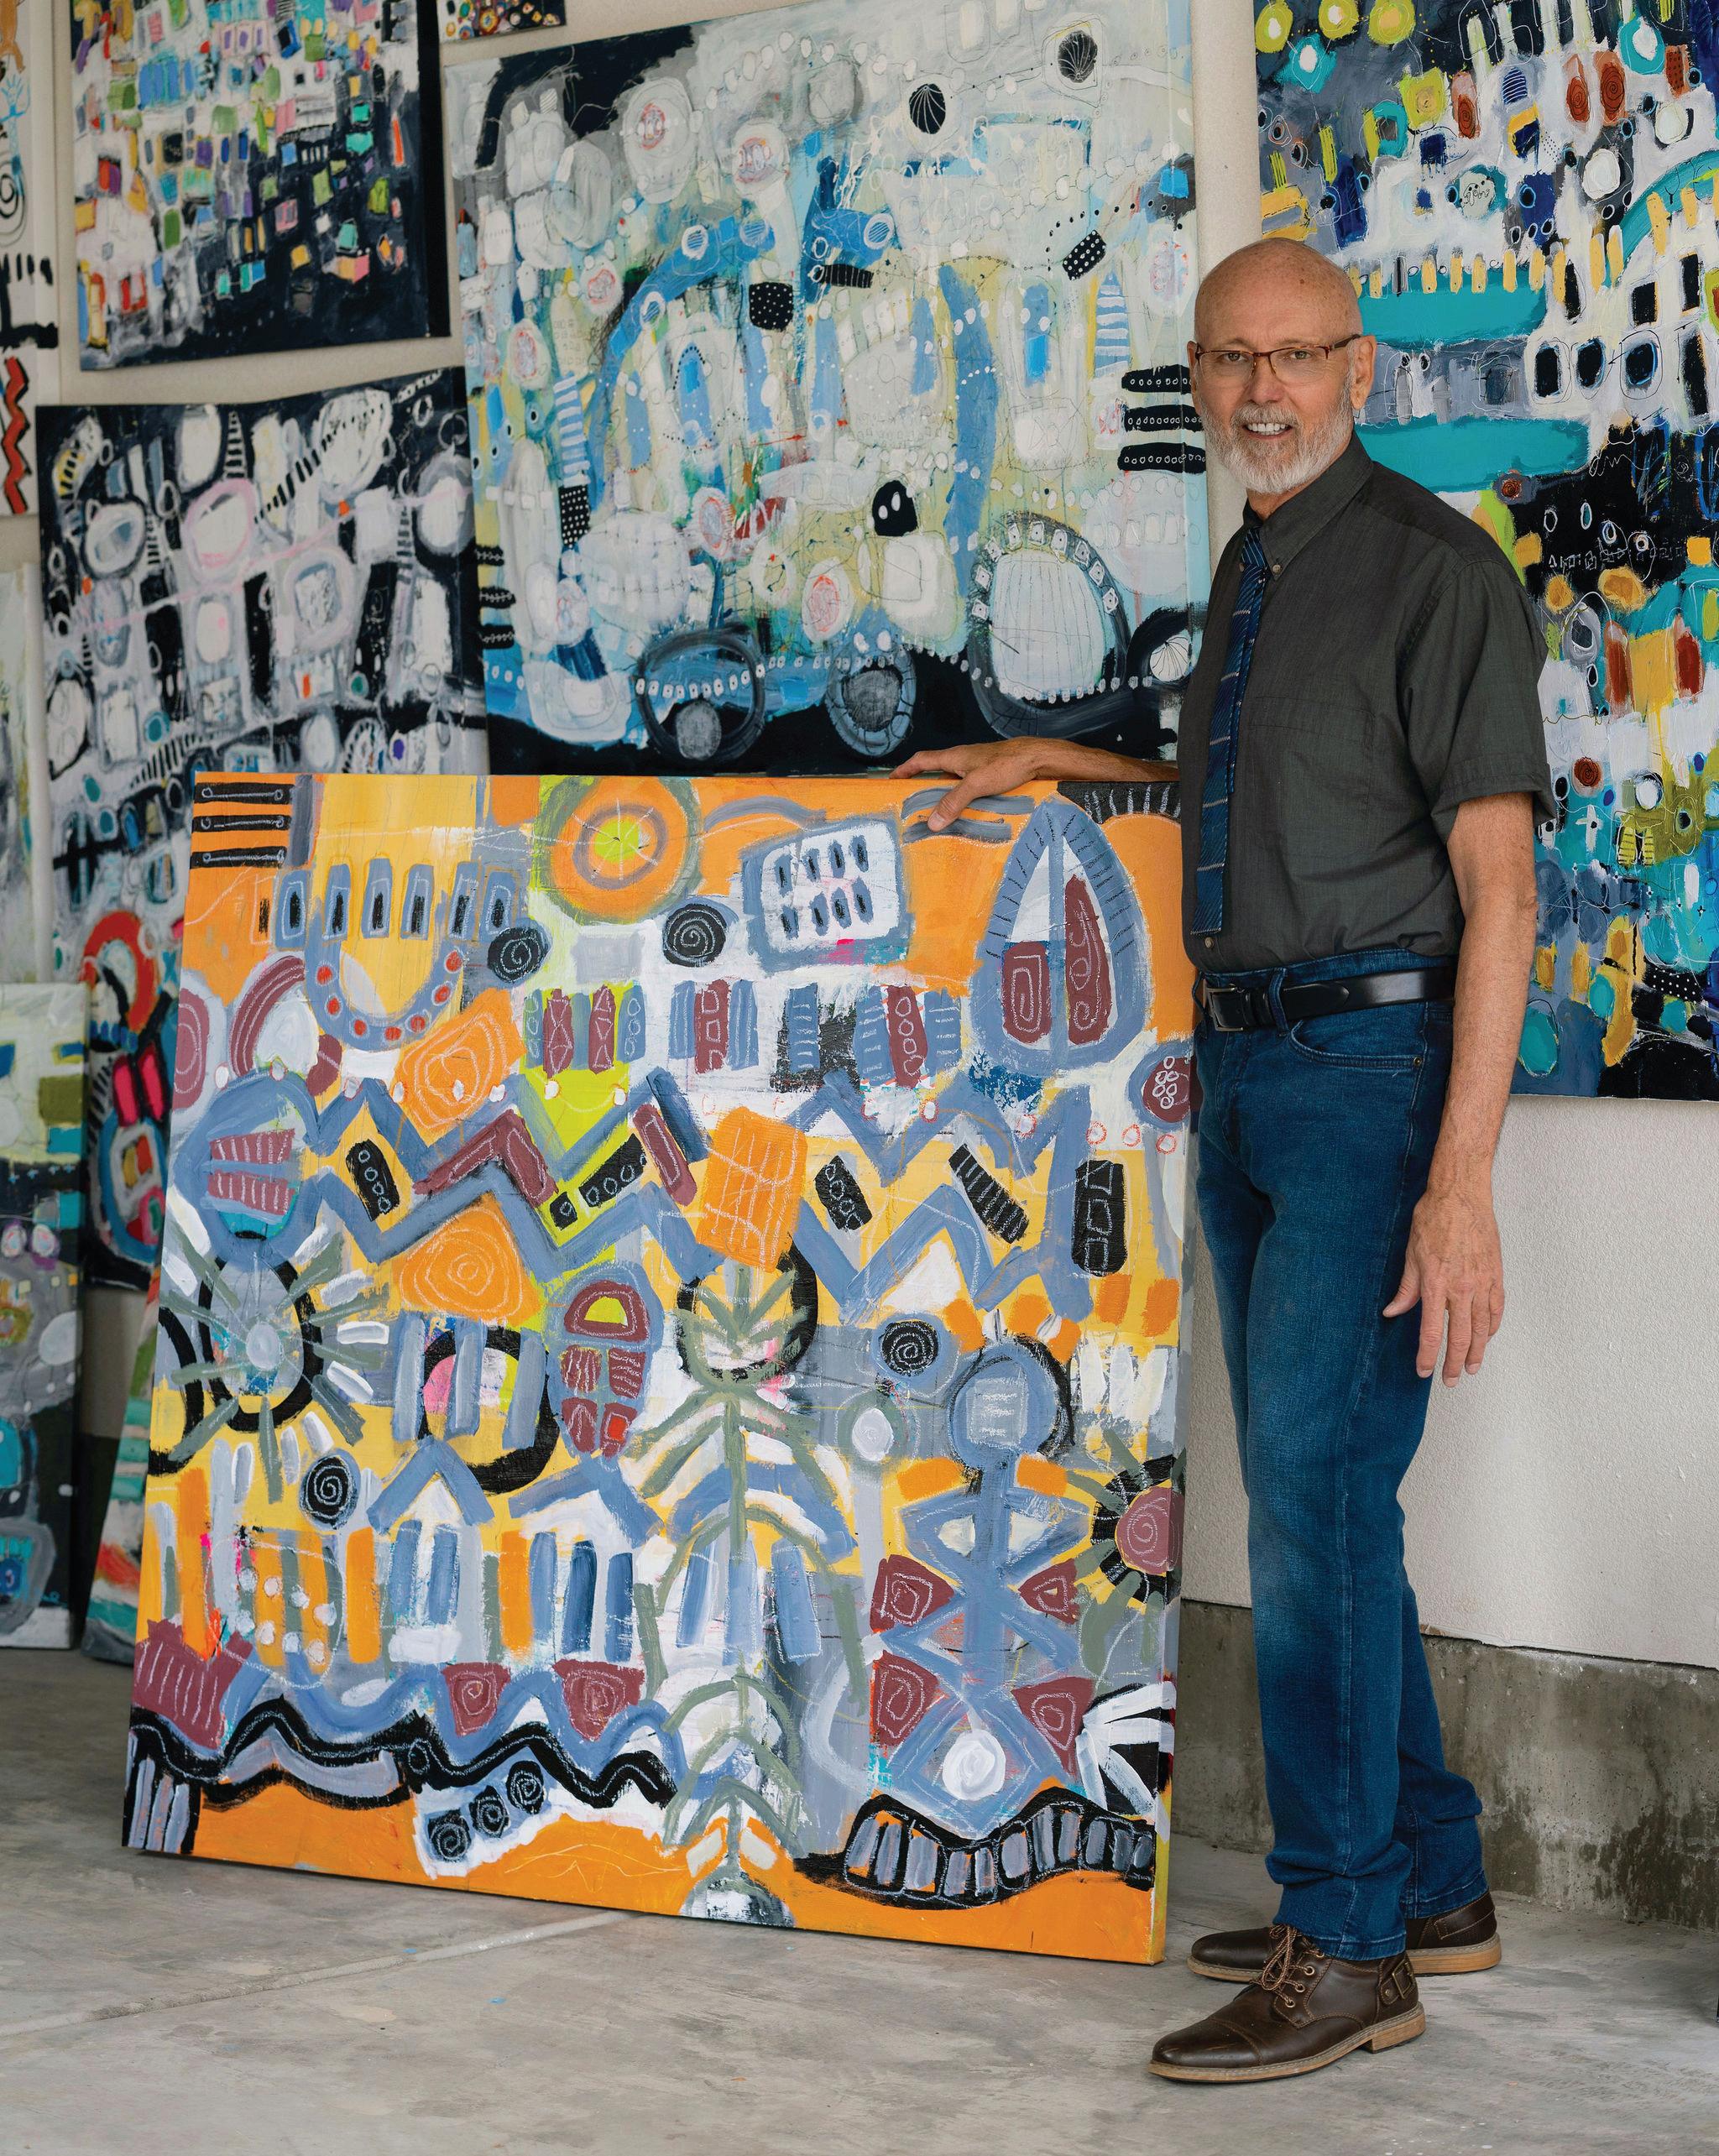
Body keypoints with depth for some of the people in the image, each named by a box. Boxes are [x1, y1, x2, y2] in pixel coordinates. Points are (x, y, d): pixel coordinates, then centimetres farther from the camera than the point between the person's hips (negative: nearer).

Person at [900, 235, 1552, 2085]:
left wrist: (1462, 1182, -24)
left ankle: (1347, 1947, -1)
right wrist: (1053, 761, 22)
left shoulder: (1439, 573, -12)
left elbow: (1497, 888, -17)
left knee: (1314, 1494, -10)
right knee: (1308, 1496, 13)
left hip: (1375, 1063, -9)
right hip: (1246, 1065, 9)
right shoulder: (1248, 575, 14)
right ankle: (1430, 1883, 25)